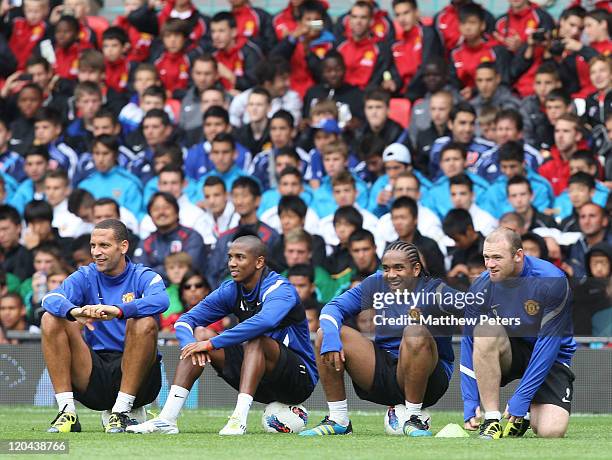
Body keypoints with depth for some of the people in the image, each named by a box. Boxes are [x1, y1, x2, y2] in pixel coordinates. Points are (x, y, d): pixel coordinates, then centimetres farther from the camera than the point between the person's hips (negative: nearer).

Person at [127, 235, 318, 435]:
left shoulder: (280, 289, -19)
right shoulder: (231, 290, 2)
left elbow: (264, 321, -41)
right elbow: (185, 321, 0)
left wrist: (212, 344, -37)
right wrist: (191, 344, -25)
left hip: (300, 379, -7)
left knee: (256, 339, -33)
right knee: (199, 333, -6)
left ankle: (239, 419, -42)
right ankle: (167, 418, -17)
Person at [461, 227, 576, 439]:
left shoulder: (552, 281, -23)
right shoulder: (481, 287, -13)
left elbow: (548, 344, -24)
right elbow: (469, 344, -9)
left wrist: (520, 399, -26)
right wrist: (470, 405, -17)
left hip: (551, 358, -2)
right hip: (508, 355, 2)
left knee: (551, 431, -25)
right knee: (485, 331, -32)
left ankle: (519, 417, 13)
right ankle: (492, 421, -24)